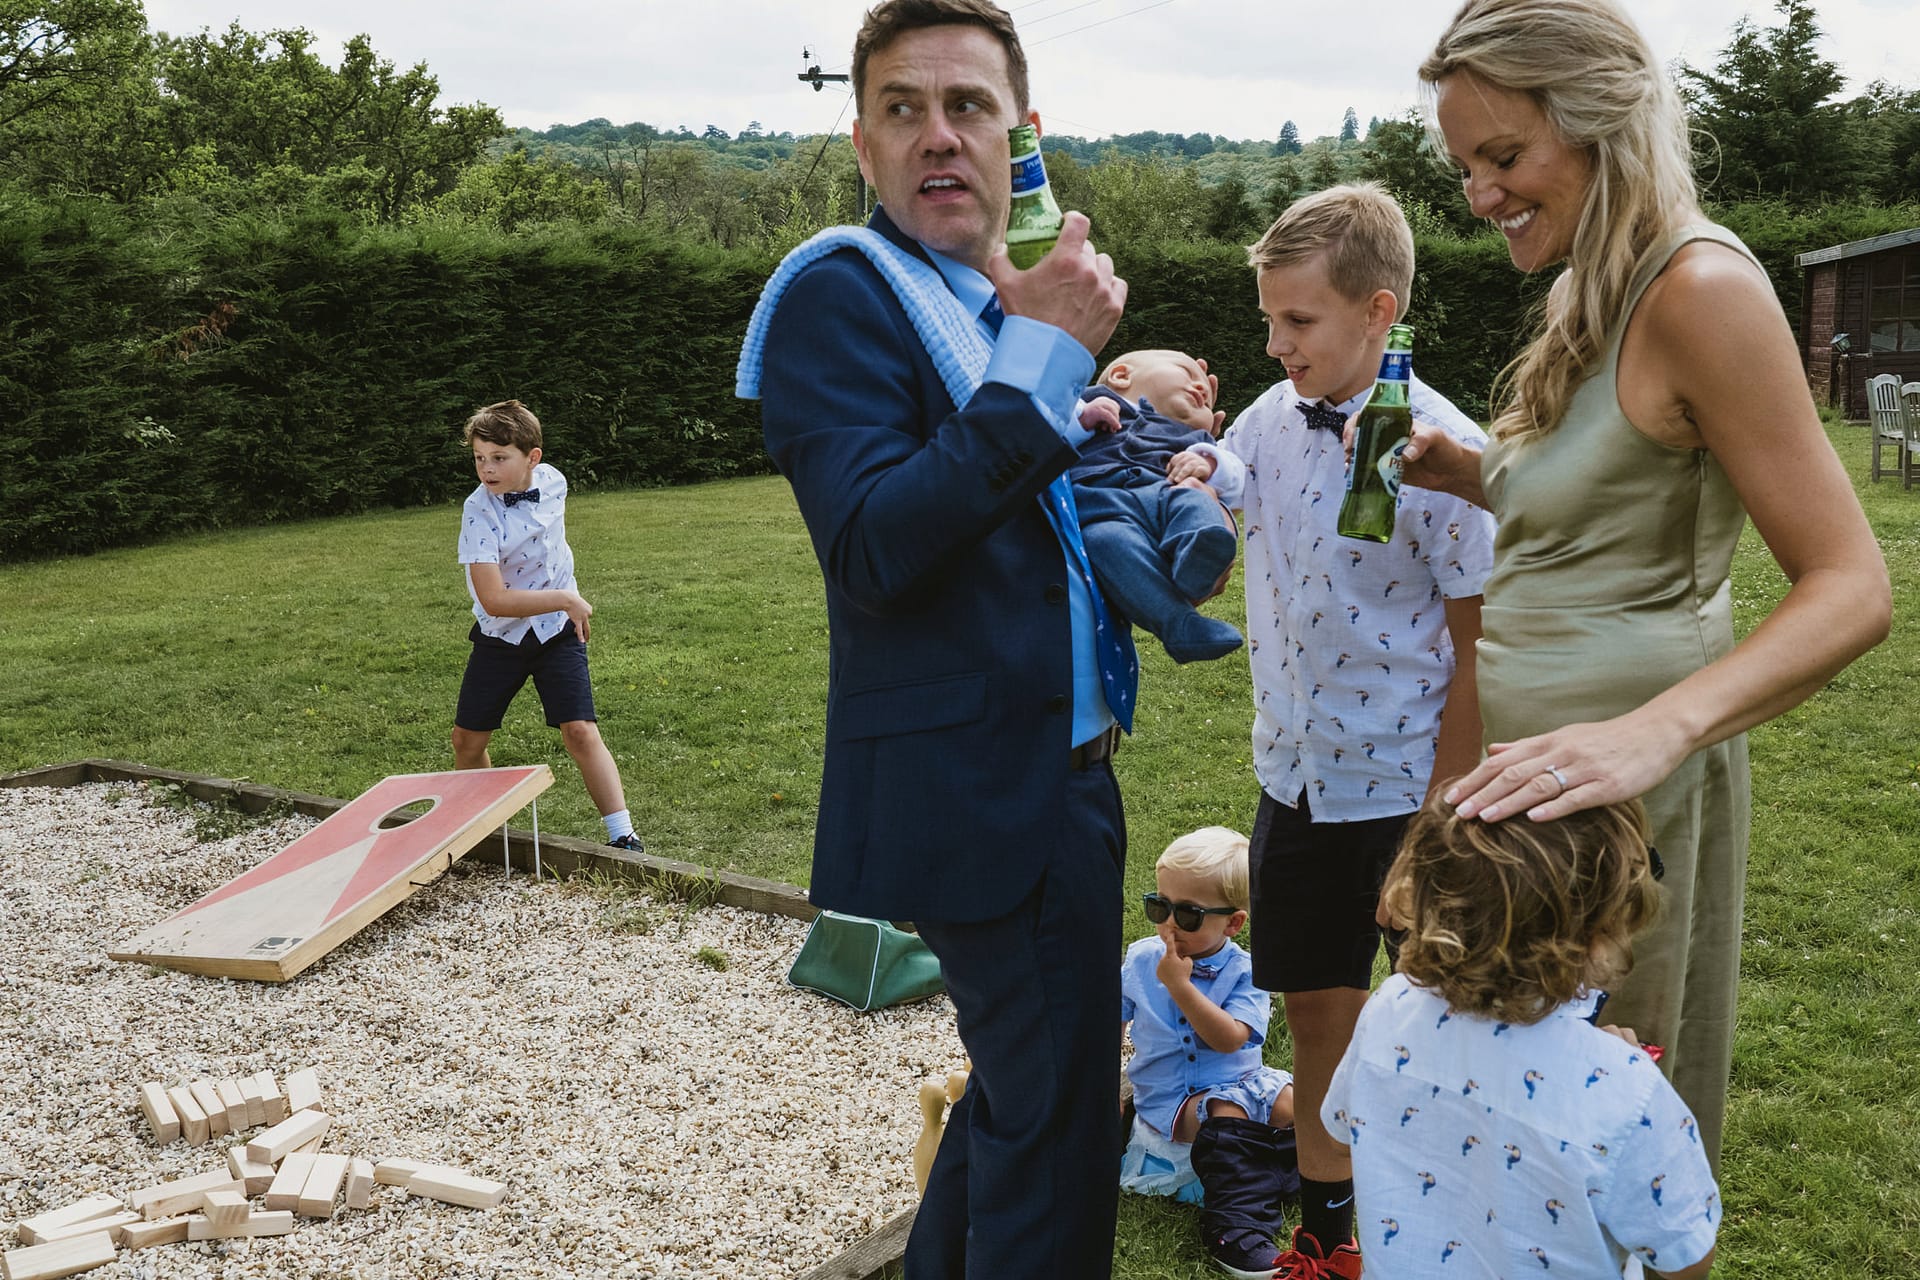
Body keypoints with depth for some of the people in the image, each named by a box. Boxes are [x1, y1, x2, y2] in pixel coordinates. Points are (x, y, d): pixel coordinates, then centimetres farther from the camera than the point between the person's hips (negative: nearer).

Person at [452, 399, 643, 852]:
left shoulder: (553, 480, -9)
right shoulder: (479, 512, -22)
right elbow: (494, 600, -29)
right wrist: (565, 599, -25)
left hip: (557, 631, 1)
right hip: (500, 637, -1)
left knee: (580, 731, -12)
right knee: (467, 739, 8)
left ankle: (624, 836, -9)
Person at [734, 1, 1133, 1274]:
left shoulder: (1005, 304, 13)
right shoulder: (842, 290, -14)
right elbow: (872, 549, -27)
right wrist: (1041, 356, -23)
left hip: (1056, 773, 10)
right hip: (984, 784, -10)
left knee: (1023, 1084, 24)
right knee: (1059, 1123, 0)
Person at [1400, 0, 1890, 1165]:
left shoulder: (1701, 286, -17)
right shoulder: (1597, 291, 11)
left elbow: (1853, 589, -21)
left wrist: (1653, 730, -37)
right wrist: (1474, 478, 3)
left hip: (1613, 786, -9)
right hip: (1541, 762, 9)